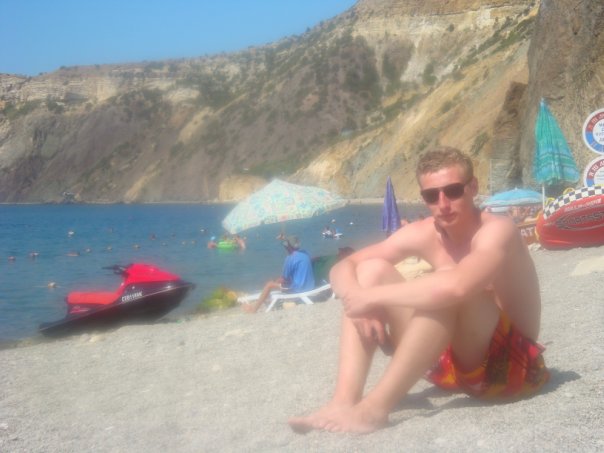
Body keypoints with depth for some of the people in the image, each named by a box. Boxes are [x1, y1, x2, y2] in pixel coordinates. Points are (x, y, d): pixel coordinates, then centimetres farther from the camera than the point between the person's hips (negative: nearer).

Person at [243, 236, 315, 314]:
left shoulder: (291, 258, -18)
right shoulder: (306, 254, 7)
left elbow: (284, 278, -11)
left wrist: (275, 281, 11)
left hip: (298, 288, -8)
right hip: (309, 287, 8)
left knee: (269, 284, 3)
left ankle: (255, 307, 11)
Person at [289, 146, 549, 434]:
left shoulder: (497, 231, -20)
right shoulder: (421, 235, -1)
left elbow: (456, 286, -42)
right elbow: (343, 267, 1)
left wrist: (372, 296, -30)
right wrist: (359, 300, -23)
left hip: (510, 365, -6)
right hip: (453, 361, 7)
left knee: (445, 286, -34)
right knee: (372, 269, -6)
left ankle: (375, 407, -30)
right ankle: (344, 400, -22)